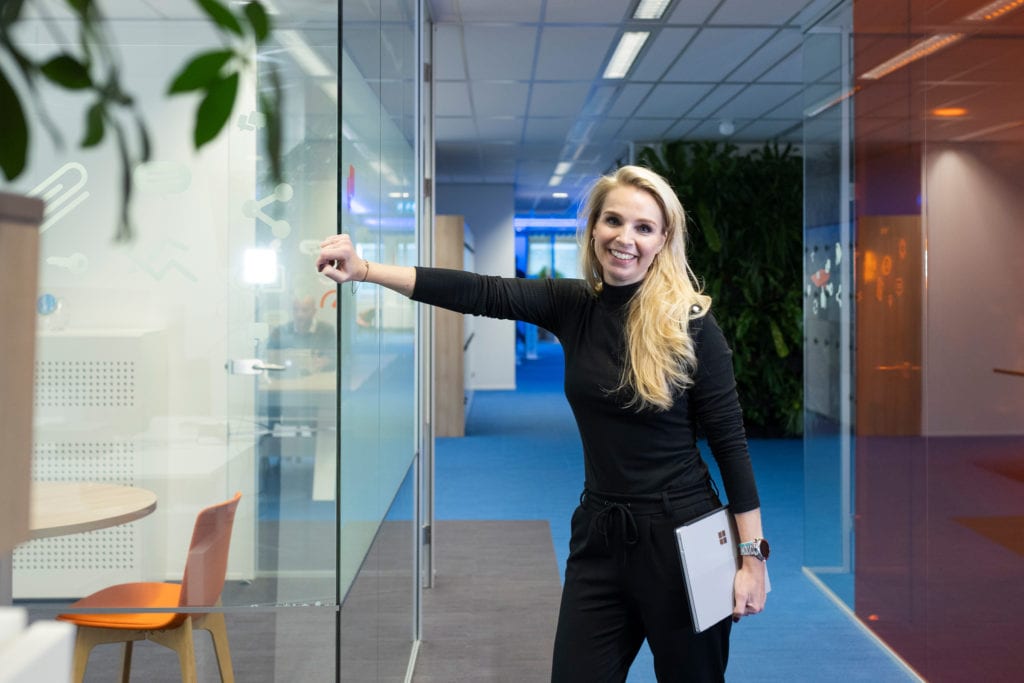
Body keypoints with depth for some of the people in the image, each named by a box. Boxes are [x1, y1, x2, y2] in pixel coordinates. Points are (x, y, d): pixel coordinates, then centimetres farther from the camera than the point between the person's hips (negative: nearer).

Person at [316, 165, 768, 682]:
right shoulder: (572, 305, 0)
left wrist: (752, 556, -10)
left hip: (681, 535, -3)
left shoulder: (690, 322, -10)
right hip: (599, 533, 4)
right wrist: (364, 270, -19)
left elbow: (730, 441, -9)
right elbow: (482, 293, -10)